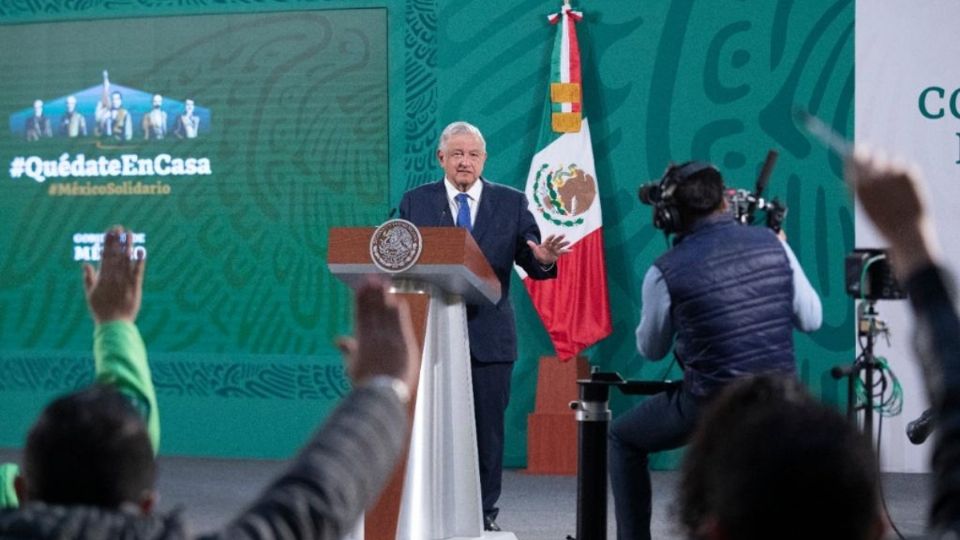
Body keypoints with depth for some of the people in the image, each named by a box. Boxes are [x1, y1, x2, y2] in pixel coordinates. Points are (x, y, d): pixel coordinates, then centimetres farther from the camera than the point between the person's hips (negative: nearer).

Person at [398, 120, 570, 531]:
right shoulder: (415, 202, 5)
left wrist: (543, 259, -22)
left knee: (487, 428, 4)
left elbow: (532, 264, 0)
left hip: (489, 336, 0)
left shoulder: (511, 203, 5)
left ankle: (484, 513, 14)